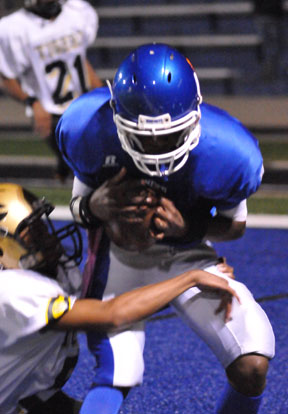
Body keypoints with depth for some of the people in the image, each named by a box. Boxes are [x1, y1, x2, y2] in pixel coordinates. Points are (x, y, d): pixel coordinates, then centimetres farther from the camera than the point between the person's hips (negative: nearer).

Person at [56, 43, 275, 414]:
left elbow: (235, 224, -5)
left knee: (252, 368, -15)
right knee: (116, 375, -18)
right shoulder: (89, 130, -24)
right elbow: (79, 200, -6)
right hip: (119, 254, 0)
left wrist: (188, 226, -27)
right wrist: (94, 207, -32)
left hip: (187, 254, 1)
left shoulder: (227, 154, -26)